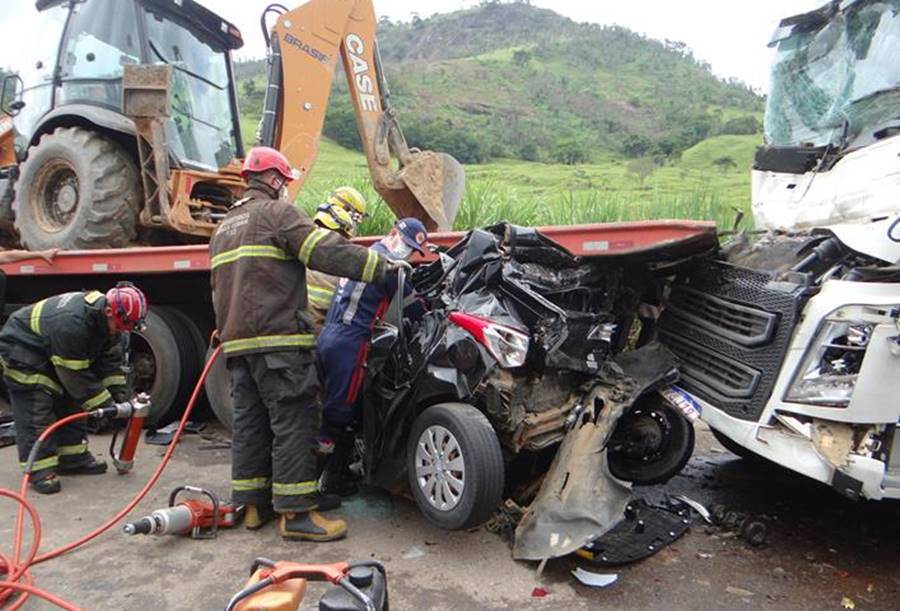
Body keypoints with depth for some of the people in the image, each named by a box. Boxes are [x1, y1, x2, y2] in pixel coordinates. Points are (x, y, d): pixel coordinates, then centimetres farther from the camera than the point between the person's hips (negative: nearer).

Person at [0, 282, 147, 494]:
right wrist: (103, 405, -27)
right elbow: (76, 376, -33)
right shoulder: (71, 322, -40)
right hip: (21, 350, -9)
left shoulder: (107, 320, -13)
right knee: (37, 412, -14)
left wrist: (118, 393, -12)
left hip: (49, 354, 9)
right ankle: (40, 470, -9)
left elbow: (110, 358, -4)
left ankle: (73, 458, 17)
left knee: (70, 404, 9)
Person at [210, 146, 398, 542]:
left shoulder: (224, 227, 24)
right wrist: (382, 266, -13)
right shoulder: (276, 212, -3)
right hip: (278, 337, -9)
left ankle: (253, 503, 18)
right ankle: (296, 511, -5)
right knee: (293, 422, -7)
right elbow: (327, 251, -15)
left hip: (236, 341, 9)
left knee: (249, 421, 11)